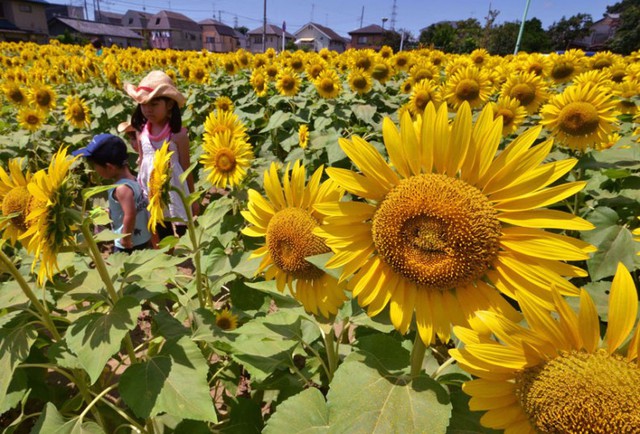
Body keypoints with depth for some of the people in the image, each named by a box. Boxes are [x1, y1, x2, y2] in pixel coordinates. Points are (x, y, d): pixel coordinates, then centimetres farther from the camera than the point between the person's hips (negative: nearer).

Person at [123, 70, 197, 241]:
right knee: (162, 237, 17)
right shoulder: (142, 131, -1)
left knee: (181, 236, 9)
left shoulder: (178, 133, -13)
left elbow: (186, 167, -8)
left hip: (175, 192, -4)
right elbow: (142, 162, 9)